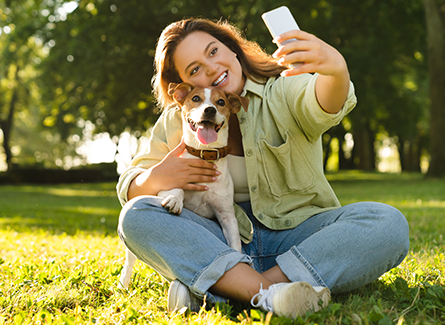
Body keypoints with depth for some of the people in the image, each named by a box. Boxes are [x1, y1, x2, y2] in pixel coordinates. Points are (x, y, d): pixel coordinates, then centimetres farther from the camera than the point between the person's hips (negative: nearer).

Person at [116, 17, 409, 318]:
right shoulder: (176, 121, 6)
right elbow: (128, 187, 8)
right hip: (219, 242, 2)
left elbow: (323, 105, -28)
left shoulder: (282, 90, -4)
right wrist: (155, 179, -17)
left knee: (388, 224, -27)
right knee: (137, 217, -22)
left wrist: (336, 69, -53)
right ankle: (267, 294, -37)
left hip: (296, 232, -1)